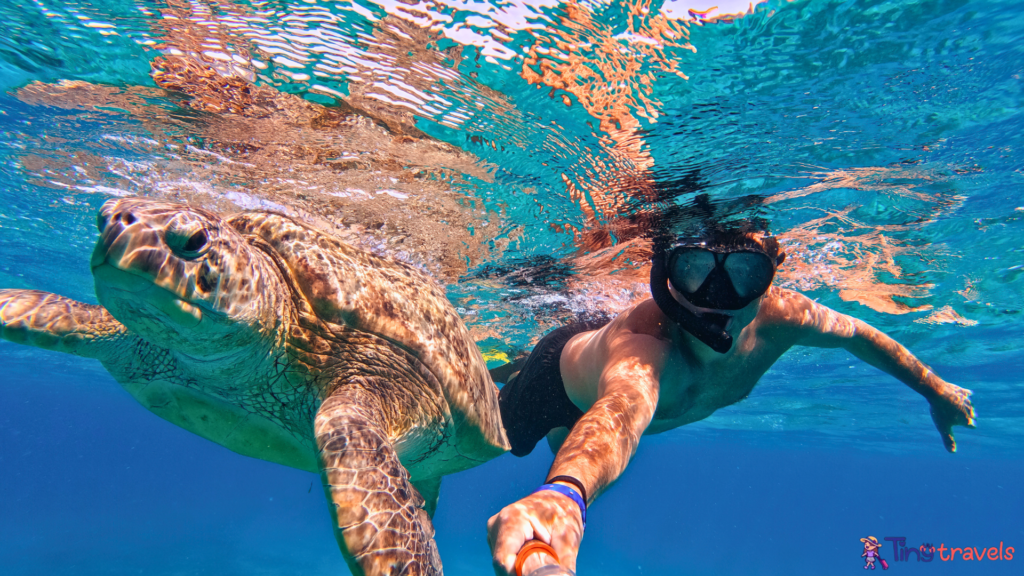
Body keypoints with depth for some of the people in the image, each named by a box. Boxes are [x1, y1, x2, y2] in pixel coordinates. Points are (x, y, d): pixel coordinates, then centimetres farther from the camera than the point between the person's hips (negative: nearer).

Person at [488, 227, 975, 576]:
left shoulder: (776, 318, -34)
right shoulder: (641, 347, -53)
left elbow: (857, 334, -13)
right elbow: (620, 412, -75)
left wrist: (935, 389, 2)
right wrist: (563, 496, -96)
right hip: (564, 370, -4)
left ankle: (563, 437, 68)